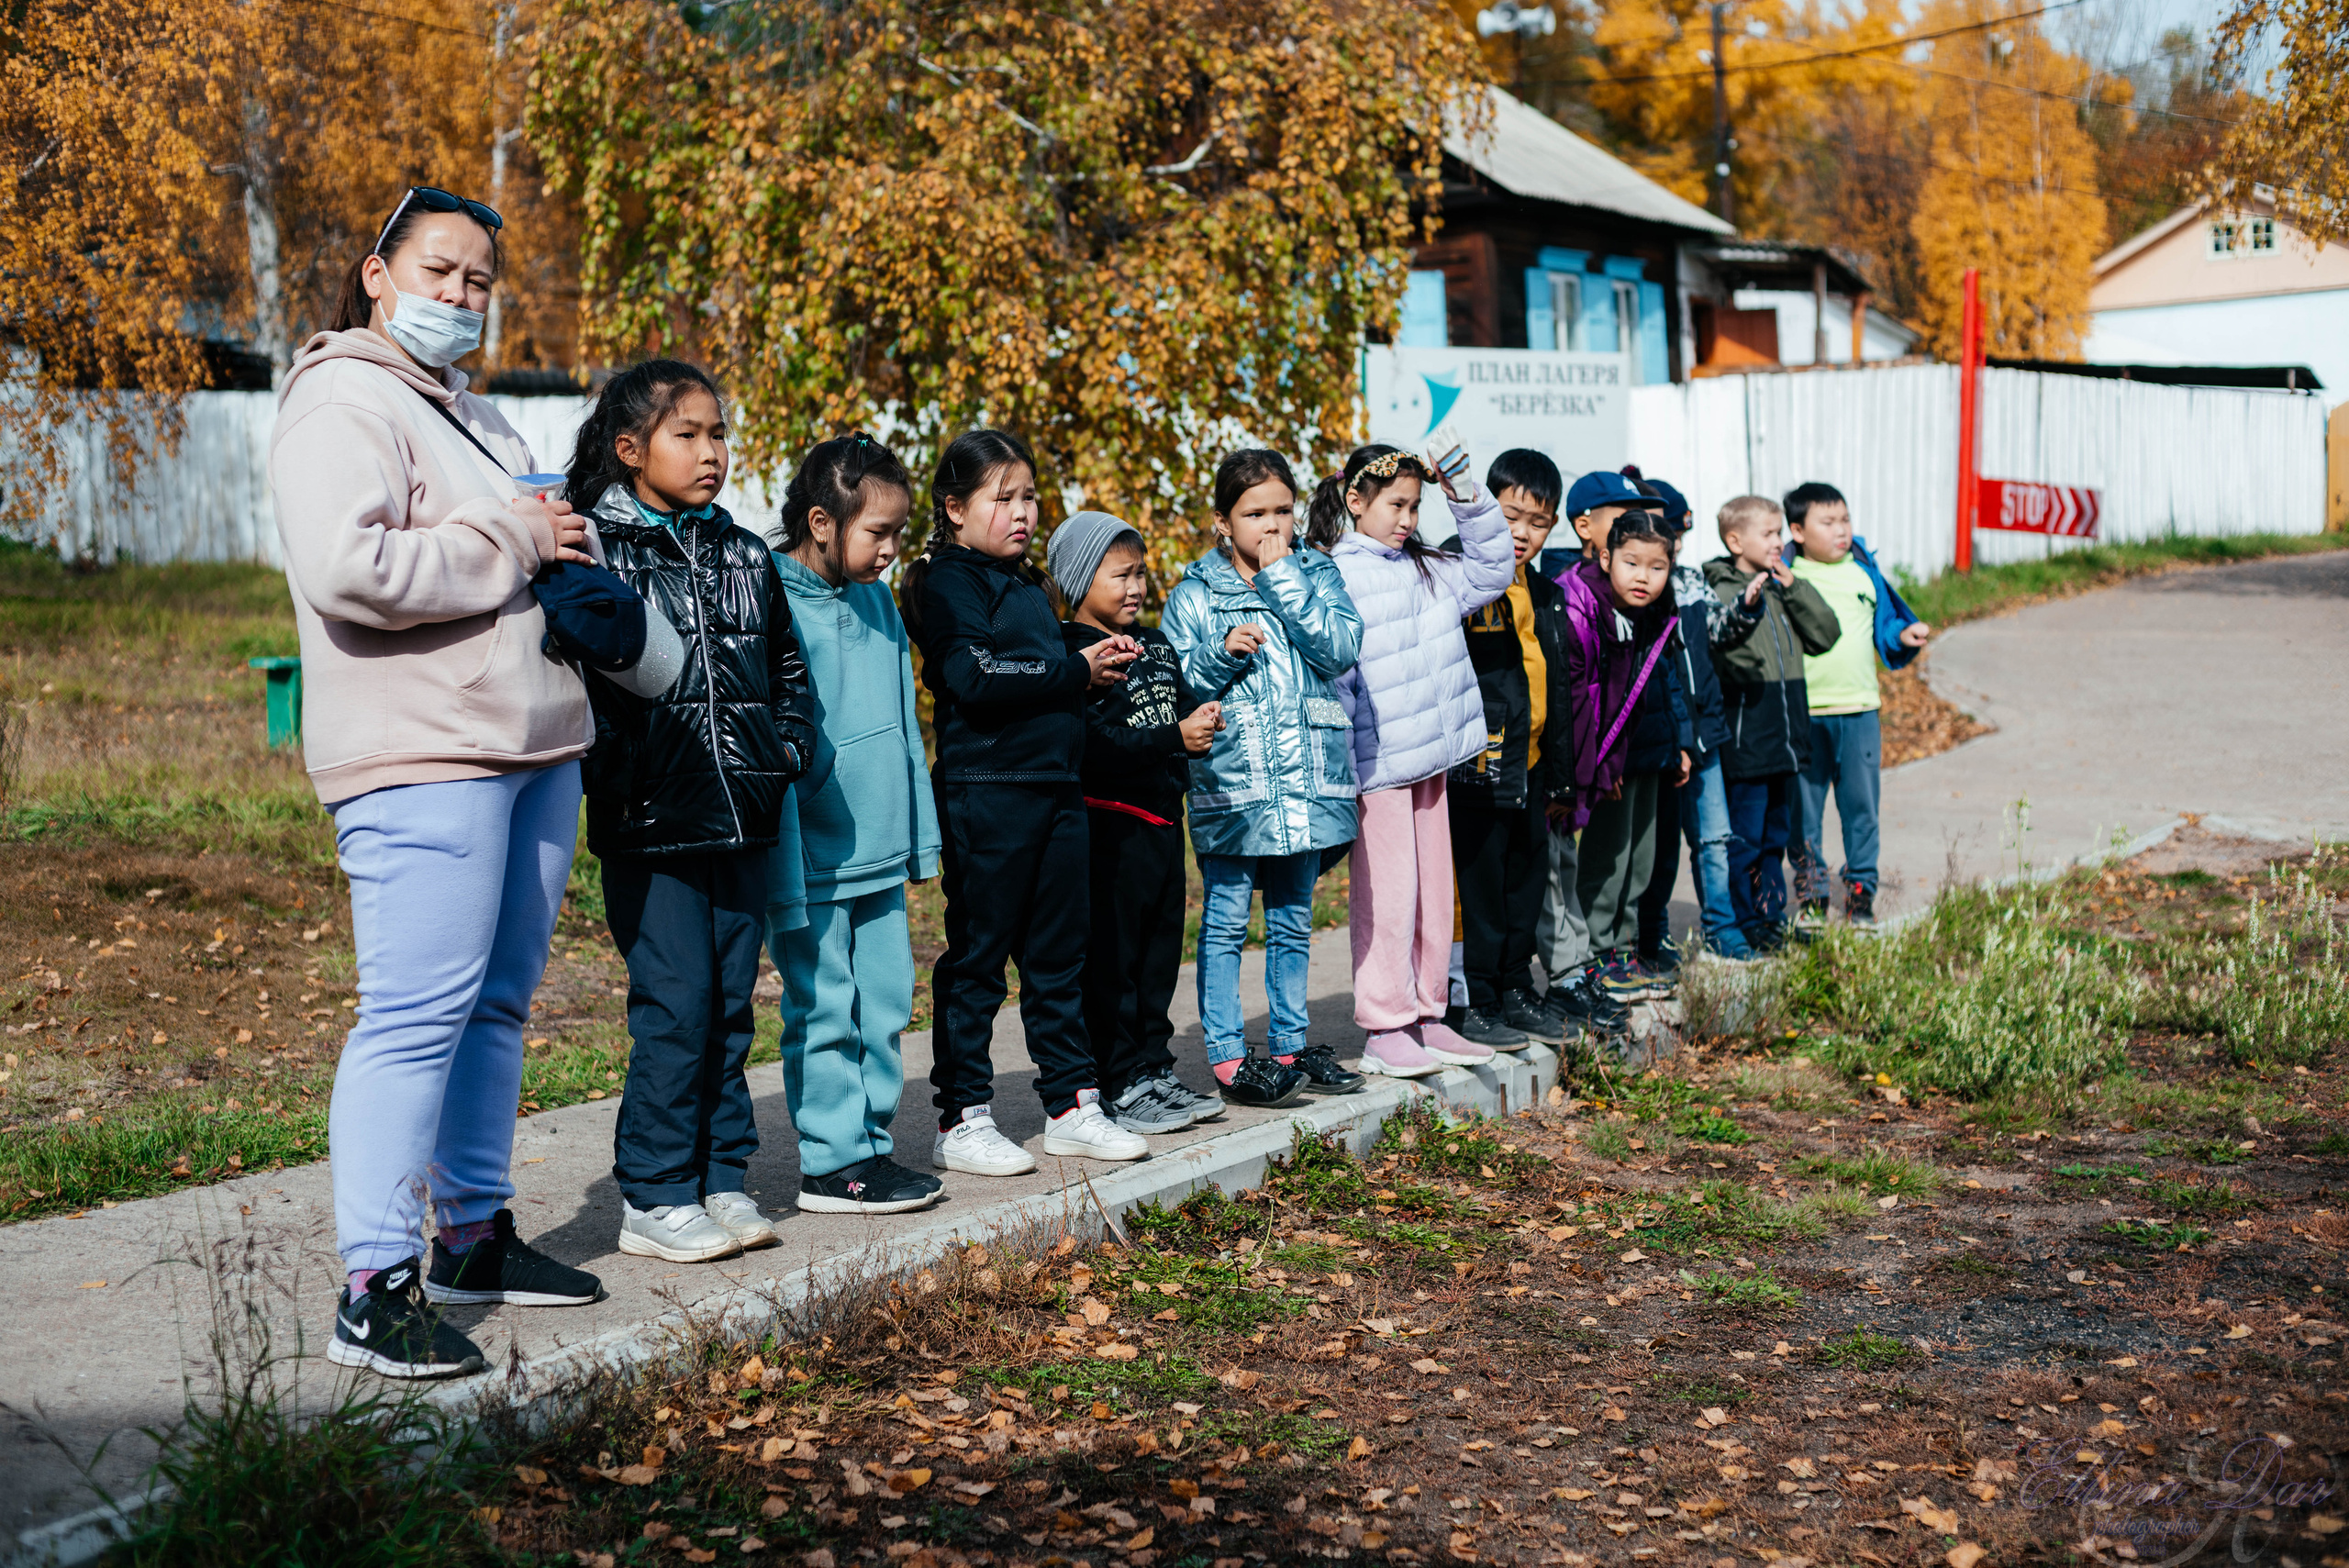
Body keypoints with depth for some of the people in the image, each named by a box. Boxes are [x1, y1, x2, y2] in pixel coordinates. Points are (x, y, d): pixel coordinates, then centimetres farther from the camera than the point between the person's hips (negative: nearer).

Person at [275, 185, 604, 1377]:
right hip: (420, 756, -10)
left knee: (495, 1002, 14)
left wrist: (574, 543, 11)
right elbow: (346, 568, -24)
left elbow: (540, 540, 35)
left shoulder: (469, 411, 23)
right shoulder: (343, 406, -8)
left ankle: (477, 1234, 25)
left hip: (534, 745, 10)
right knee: (417, 1013, -11)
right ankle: (376, 1290, -7)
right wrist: (510, 544, -15)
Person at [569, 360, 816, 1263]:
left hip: (741, 820, 6)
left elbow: (787, 665, 22)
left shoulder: (746, 558, 13)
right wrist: (616, 779, -16)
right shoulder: (600, 553, -5)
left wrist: (789, 750, 7)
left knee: (731, 1005, 10)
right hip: (652, 825, -6)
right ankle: (655, 1198, 6)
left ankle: (723, 1179, 21)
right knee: (674, 1008, -5)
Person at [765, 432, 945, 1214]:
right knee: (823, 1011, 1)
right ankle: (831, 1162, 10)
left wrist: (917, 834, 16)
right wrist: (783, 877, -17)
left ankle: (873, 1143, 22)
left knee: (885, 1003, 11)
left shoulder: (876, 599, 9)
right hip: (813, 858, -7)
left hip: (880, 853, 7)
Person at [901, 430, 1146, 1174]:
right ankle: (961, 1120, 6)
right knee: (977, 956, -1)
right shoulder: (949, 583, -8)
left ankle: (1071, 1104, 22)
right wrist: (1076, 671, -16)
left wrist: (1097, 658, 5)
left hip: (1055, 787, 8)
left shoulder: (1027, 587, 19)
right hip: (985, 790, -8)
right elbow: (975, 678, -21)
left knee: (1060, 951, 13)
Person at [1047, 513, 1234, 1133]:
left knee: (1161, 949, 14)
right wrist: (1175, 736, -27)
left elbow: (1180, 702, 20)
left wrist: (1204, 714, -3)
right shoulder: (1072, 654, -13)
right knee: (1111, 957, -2)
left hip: (1164, 819, 9)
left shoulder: (1156, 644, 15)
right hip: (1111, 822, -9)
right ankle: (1118, 1087, 4)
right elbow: (1096, 744, -22)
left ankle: (1154, 1070, 24)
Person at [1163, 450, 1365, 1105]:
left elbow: (1340, 649, -10)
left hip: (1307, 780, 3)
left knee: (1292, 922, 14)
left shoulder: (1317, 574, 7)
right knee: (1225, 922, 0)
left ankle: (1289, 1046, 24)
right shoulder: (1194, 594, 0)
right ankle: (1227, 1057, 6)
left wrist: (1283, 576, -12)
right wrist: (1222, 651, -19)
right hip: (1229, 782, -3)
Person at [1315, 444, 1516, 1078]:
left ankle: (1428, 1017, 21)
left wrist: (1465, 494, 5)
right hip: (1376, 762, -8)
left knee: (1433, 887, 12)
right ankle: (1385, 1031, 4)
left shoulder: (1425, 571, 14)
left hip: (1431, 758, 8)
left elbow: (1493, 567, 19)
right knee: (1387, 891, -4)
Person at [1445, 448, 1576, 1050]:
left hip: (1530, 767, 8)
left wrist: (1558, 768, 22)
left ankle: (1516, 990, 26)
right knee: (1479, 883, -2)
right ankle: (1475, 1001, 7)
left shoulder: (1545, 594, 15)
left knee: (1528, 880, 14)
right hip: (1479, 766, -8)